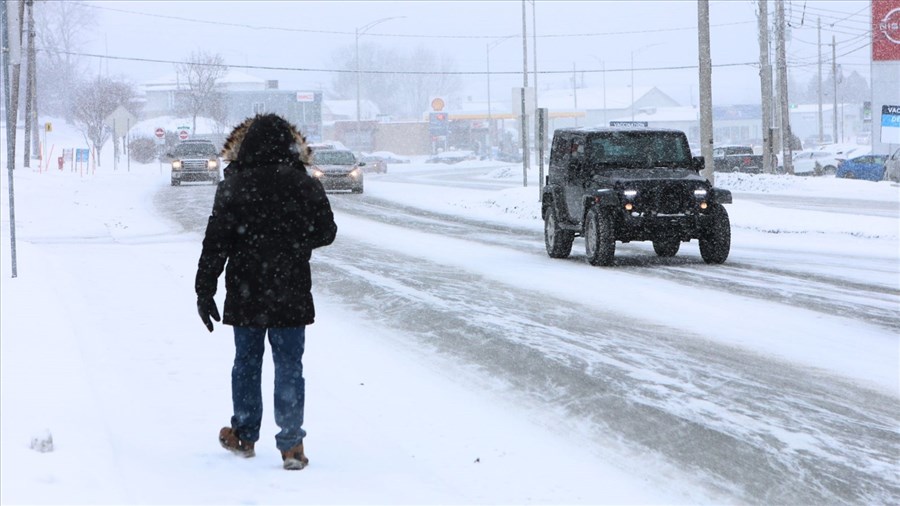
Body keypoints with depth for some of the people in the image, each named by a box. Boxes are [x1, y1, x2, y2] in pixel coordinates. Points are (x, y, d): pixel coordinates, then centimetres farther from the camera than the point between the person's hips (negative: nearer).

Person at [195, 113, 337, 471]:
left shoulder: (233, 188, -8)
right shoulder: (306, 186, -4)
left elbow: (215, 244, -7)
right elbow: (326, 233, 6)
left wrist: (204, 291, -1)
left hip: (245, 294, 0)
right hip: (292, 294, 0)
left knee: (246, 362, 14)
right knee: (289, 366, 3)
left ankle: (244, 435, 25)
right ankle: (291, 444, -2)